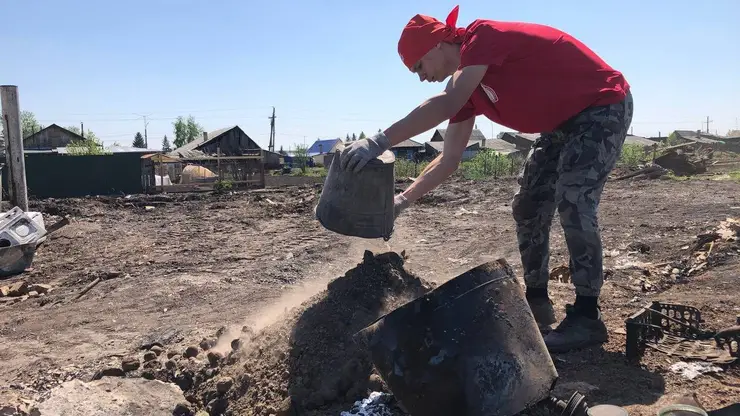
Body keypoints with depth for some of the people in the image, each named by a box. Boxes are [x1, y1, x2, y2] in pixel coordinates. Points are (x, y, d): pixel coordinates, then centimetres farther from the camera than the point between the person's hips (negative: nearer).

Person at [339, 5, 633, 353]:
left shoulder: (483, 36, -23)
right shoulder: (467, 86, 2)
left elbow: (446, 106, -39)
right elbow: (450, 158, 2)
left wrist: (380, 141, -41)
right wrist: (403, 200, -2)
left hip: (604, 106, -9)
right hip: (563, 122, 9)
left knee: (573, 203, -21)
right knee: (528, 207, 6)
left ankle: (586, 317, -12)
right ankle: (537, 302, 16)